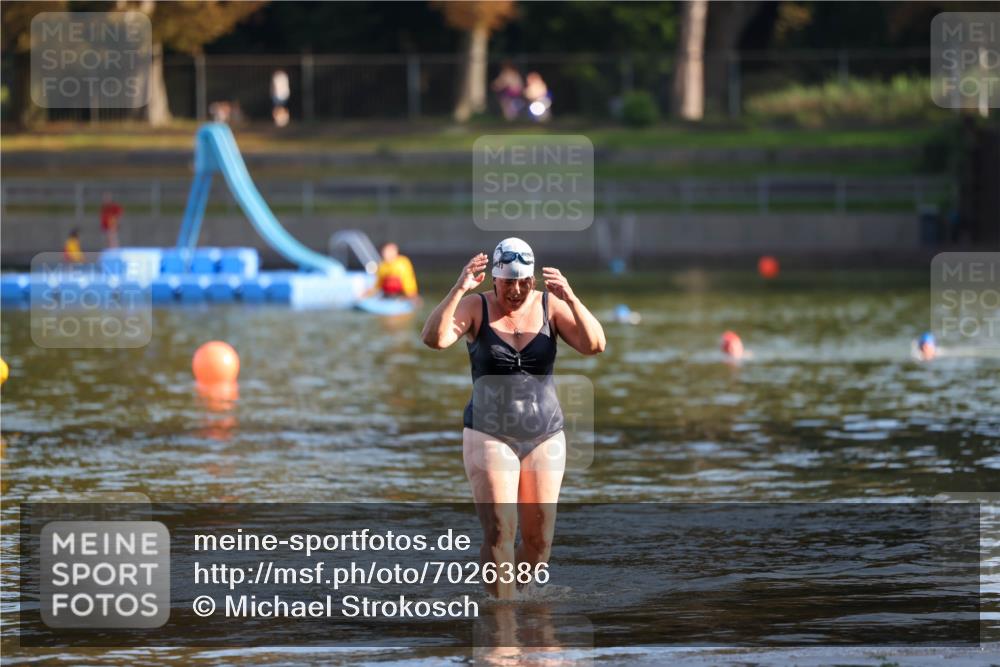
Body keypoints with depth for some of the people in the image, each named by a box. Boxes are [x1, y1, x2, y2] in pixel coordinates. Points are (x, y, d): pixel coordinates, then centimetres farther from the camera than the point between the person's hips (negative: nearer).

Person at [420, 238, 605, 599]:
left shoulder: (550, 306, -1)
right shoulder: (475, 307, -5)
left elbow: (594, 345, -14)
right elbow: (434, 338, -21)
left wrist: (571, 299, -29)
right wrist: (459, 290, -33)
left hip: (545, 436, 3)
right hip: (489, 435, -2)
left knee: (538, 541, 5)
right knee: (499, 535, -13)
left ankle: (508, 595, 28)